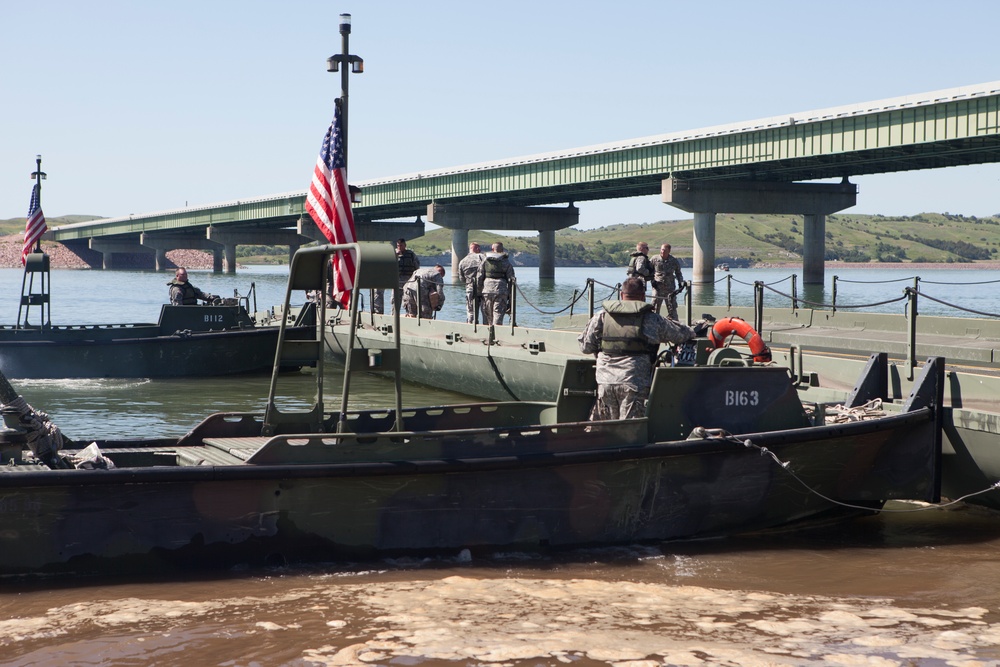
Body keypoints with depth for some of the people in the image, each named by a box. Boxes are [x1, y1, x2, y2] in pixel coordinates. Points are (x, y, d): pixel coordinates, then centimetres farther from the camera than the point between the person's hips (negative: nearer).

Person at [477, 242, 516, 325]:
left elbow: (479, 277, 4)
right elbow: (511, 279, 2)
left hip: (487, 290, 2)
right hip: (501, 291, -2)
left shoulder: (485, 260, 8)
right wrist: (510, 295, 6)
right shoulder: (506, 262, 5)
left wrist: (479, 292, 10)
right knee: (498, 315, -3)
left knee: (487, 315, 10)